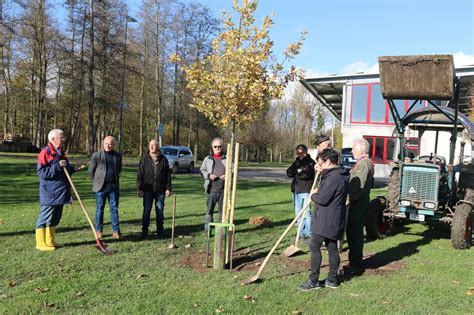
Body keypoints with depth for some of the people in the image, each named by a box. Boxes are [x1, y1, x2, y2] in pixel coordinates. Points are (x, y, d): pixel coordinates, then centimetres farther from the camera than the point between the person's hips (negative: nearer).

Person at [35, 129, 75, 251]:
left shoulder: (60, 152, 14)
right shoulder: (45, 153, -12)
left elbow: (67, 170, 23)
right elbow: (41, 172, -18)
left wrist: (71, 168, 2)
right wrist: (57, 165, -23)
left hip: (60, 192, 9)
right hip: (49, 192, -9)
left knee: (55, 218, 14)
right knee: (45, 217, -2)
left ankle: (50, 241, 24)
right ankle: (40, 243, 7)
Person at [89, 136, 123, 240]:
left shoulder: (118, 156, 7)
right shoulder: (96, 155, -2)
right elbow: (91, 171, 4)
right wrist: (98, 181, 8)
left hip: (114, 186, 2)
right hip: (101, 187, -2)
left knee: (114, 209, 3)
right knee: (100, 209, 6)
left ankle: (116, 231, 6)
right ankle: (99, 230, 17)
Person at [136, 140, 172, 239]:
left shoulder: (163, 159, 4)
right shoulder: (145, 159, 2)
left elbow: (168, 175, 5)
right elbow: (139, 174, 2)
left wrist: (168, 188, 0)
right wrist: (139, 188, -4)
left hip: (160, 190, 1)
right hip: (148, 189, 0)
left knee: (160, 211, 8)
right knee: (146, 211, 2)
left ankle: (160, 230, 19)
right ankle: (144, 231, 10)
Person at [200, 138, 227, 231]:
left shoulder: (227, 159, 7)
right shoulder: (207, 159, 7)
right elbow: (202, 170, 9)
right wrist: (208, 175, -9)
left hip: (224, 190, 1)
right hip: (212, 189, -1)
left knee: (223, 210, 9)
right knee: (209, 209, -2)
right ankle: (207, 229, 4)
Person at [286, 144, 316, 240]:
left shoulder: (311, 162, -5)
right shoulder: (297, 162, 16)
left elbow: (306, 174, -19)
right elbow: (289, 173, 5)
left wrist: (296, 173, -2)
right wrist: (298, 171, -10)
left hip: (305, 190, -7)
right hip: (296, 190, 7)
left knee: (306, 212, -8)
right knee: (298, 212, 11)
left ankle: (309, 234, -2)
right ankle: (301, 232, 19)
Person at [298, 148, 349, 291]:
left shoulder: (333, 177, -21)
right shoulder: (341, 175, 12)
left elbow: (323, 199, -24)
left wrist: (313, 195, -6)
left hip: (325, 220, -10)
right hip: (335, 221, 10)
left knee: (314, 247, -2)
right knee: (332, 248, 13)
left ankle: (314, 281, 3)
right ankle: (332, 280, 21)